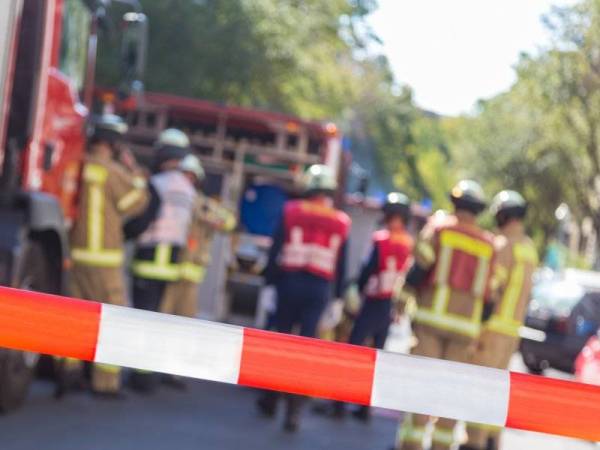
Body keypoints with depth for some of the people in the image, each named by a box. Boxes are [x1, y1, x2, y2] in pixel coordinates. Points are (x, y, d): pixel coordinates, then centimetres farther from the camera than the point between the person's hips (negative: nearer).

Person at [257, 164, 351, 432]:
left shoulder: (291, 212, -1)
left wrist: (269, 280, 3)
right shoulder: (341, 223, 3)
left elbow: (275, 250, -3)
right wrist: (338, 299, 10)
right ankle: (293, 410, -7)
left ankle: (271, 399, 23)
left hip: (290, 281, 0)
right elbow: (341, 265, 5)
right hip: (319, 289, 0)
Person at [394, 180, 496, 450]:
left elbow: (419, 268, -8)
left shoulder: (439, 228, 2)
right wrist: (476, 333, 16)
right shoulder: (489, 245, 11)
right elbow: (489, 296, 8)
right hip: (467, 323, 3)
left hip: (432, 316, -2)